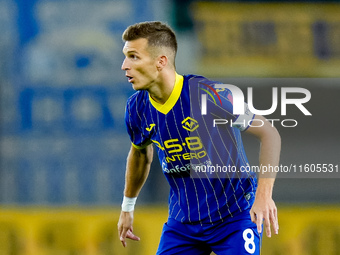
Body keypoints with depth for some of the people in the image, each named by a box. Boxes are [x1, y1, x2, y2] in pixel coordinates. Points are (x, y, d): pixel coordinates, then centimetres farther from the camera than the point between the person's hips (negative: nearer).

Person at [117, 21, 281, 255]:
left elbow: (269, 133, -18)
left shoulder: (209, 94, -23)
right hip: (182, 222, 5)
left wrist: (264, 195, -29)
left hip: (234, 215, -5)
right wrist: (127, 207, 27)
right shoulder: (137, 108, -5)